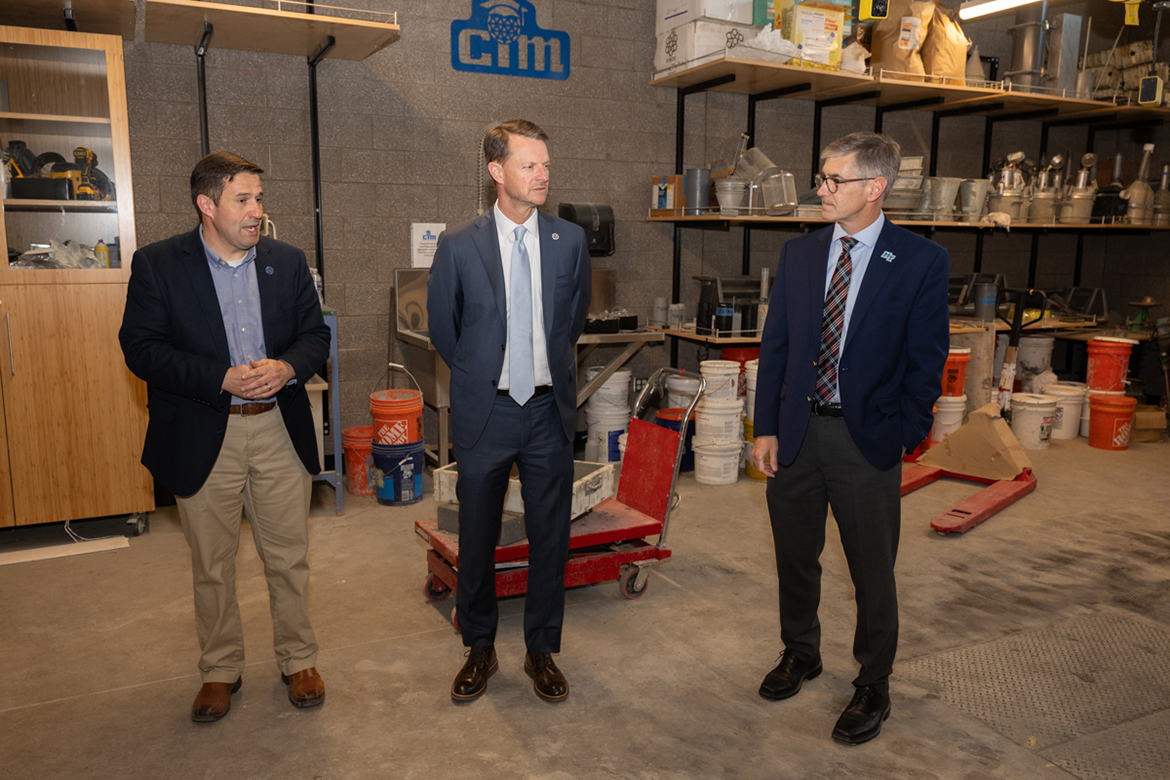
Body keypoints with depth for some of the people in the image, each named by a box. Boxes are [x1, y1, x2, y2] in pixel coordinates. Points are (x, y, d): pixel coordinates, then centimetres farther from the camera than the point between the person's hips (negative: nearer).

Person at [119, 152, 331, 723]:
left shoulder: (287, 262, 5)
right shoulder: (157, 265, -3)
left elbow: (315, 333, 7)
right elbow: (141, 348, -9)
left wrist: (288, 367, -15)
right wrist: (222, 379, -20)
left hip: (280, 430, 2)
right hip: (202, 438, -2)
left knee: (289, 559, 10)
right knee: (212, 567, 12)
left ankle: (297, 660, 30)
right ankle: (220, 670, 32)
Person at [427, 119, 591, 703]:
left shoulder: (570, 241, 1)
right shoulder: (459, 246, -5)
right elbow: (442, 329, 6)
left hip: (549, 413, 2)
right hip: (484, 414, -1)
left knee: (550, 538, 9)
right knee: (477, 539, 11)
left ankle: (542, 650, 29)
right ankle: (479, 649, 32)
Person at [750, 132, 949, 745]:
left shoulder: (922, 262, -6)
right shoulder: (798, 255, 5)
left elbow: (926, 361, -5)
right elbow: (774, 346, 5)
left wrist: (905, 437, -10)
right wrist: (765, 429, 1)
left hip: (867, 438, -3)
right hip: (796, 433, 4)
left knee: (873, 572, 10)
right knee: (794, 557, 17)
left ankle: (873, 686, 31)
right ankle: (800, 652, 42)